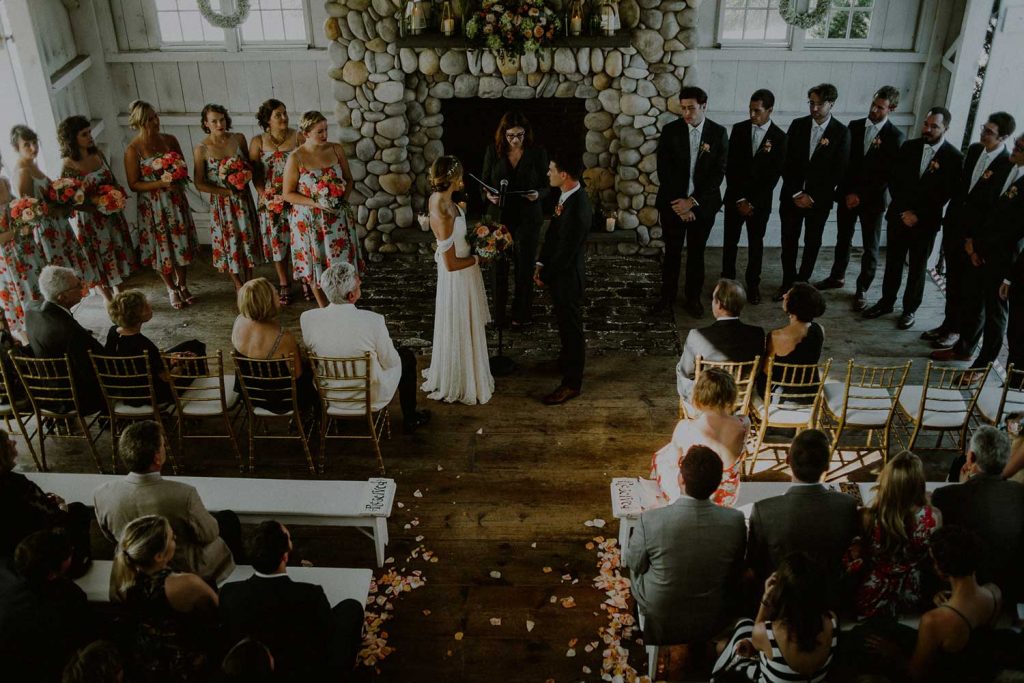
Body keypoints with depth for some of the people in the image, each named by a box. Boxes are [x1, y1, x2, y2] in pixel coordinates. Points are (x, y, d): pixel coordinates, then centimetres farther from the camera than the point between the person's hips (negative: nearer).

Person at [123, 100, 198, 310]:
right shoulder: (133, 149, -12)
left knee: (182, 244, 12)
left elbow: (184, 167, 11)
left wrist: (179, 178, -12)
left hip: (176, 201, 4)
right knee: (162, 248, 8)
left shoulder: (169, 140, 0)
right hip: (152, 206, -3)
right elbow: (133, 184, -11)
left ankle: (183, 286, 31)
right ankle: (172, 289, 28)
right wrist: (161, 183, -22)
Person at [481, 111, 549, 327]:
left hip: (528, 219, -1)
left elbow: (546, 185, 1)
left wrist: (538, 194, -21)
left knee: (525, 266, 9)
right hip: (499, 217, 1)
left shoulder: (538, 153, -4)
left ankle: (522, 314, 25)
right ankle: (498, 314, 21)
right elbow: (484, 183, 6)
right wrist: (488, 195, -16)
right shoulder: (493, 152, -1)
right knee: (499, 267, 7)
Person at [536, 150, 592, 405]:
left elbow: (566, 251, -24)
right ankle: (566, 361, 47)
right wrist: (541, 263, 3)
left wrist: (545, 276, -12)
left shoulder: (578, 209, -30)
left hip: (567, 275, -9)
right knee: (563, 322, 26)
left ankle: (572, 383, 19)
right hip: (557, 271, 9)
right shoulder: (566, 195, -2)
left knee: (571, 326, 5)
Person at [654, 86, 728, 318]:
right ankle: (668, 296, 23)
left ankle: (693, 297, 25)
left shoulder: (719, 133, -4)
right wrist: (678, 203, -13)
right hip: (673, 203, 0)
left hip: (703, 204, 0)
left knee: (696, 253, 11)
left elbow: (718, 172, -7)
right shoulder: (670, 130, -5)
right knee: (672, 252, 8)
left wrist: (692, 201, -15)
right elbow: (664, 170, -7)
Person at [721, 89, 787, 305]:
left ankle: (753, 284, 22)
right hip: (735, 197, 1)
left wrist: (754, 203, -12)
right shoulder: (739, 129, -2)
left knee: (756, 243, 10)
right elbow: (730, 167, -4)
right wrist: (739, 198, -10)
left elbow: (774, 174, -7)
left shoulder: (779, 137, -6)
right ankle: (727, 283, 17)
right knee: (730, 242, 5)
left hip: (761, 200, -1)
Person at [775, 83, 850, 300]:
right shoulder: (797, 125, 0)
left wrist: (813, 197, -12)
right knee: (789, 241, 4)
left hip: (820, 198, -1)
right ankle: (788, 282, 17)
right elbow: (787, 162, -1)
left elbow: (838, 171, -7)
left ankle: (803, 281, 24)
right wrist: (795, 192, -9)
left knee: (812, 242, 10)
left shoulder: (841, 132, -6)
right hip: (792, 195, 1)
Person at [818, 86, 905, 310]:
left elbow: (888, 175, -11)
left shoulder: (895, 137, -9)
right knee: (843, 239, 17)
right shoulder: (854, 126, 2)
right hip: (847, 194, 4)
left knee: (870, 248, 5)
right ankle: (837, 276, 35)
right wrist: (848, 192, -4)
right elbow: (844, 160, 4)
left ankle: (862, 289, 17)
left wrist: (861, 195, -15)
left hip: (873, 199, -3)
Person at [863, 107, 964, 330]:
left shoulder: (954, 157, -9)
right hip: (898, 215, 3)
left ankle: (910, 309, 22)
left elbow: (944, 194, -9)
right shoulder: (909, 147, 1)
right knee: (893, 262, 12)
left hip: (926, 221, -3)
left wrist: (918, 215, -12)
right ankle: (886, 301, 26)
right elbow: (894, 181, 1)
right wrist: (904, 211, -9)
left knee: (917, 267, 9)